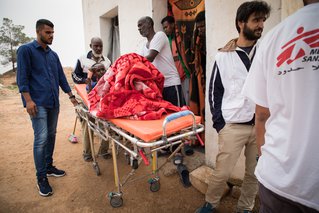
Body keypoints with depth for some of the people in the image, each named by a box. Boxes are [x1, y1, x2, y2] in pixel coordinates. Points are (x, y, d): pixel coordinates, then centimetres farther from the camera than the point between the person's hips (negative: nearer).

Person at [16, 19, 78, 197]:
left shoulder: (53, 54, 17)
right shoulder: (26, 50, -1)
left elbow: (61, 77, 18)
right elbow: (22, 77, -8)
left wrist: (71, 96, 13)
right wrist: (28, 100, -16)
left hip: (53, 102, 6)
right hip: (38, 103, -6)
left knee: (51, 135, 11)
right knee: (41, 139, -9)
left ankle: (49, 167, 26)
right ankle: (41, 178, 2)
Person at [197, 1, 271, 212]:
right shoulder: (224, 56, 2)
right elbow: (214, 91, 3)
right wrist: (219, 122, -3)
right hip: (233, 125, -2)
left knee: (255, 173, 11)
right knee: (222, 172, 2)